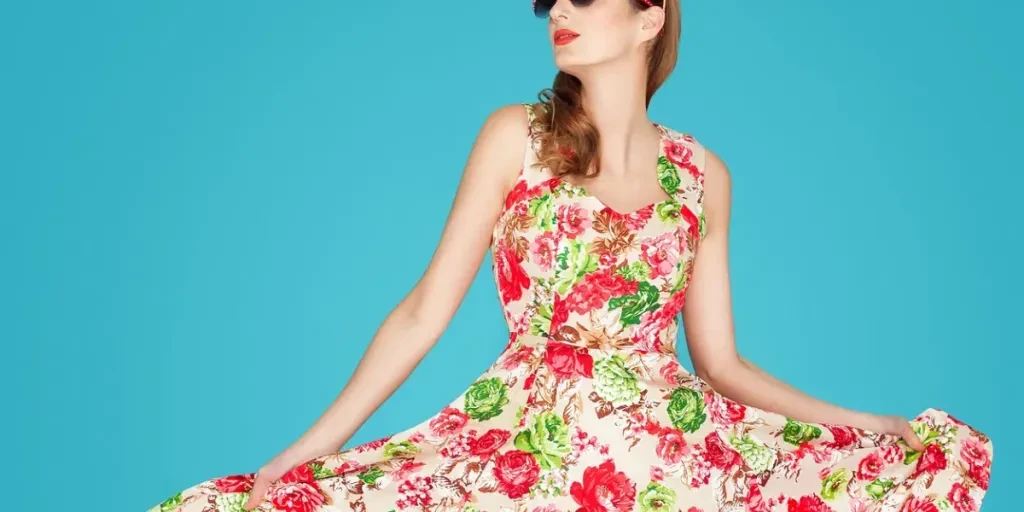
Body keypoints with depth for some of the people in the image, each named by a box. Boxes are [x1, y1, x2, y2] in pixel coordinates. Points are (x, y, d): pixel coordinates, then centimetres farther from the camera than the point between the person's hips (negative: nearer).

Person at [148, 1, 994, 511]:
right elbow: (424, 312, 0)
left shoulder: (703, 174, 9)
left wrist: (876, 427, 9)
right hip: (525, 441, -2)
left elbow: (720, 361, 12)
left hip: (673, 443, 3)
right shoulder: (516, 137, 2)